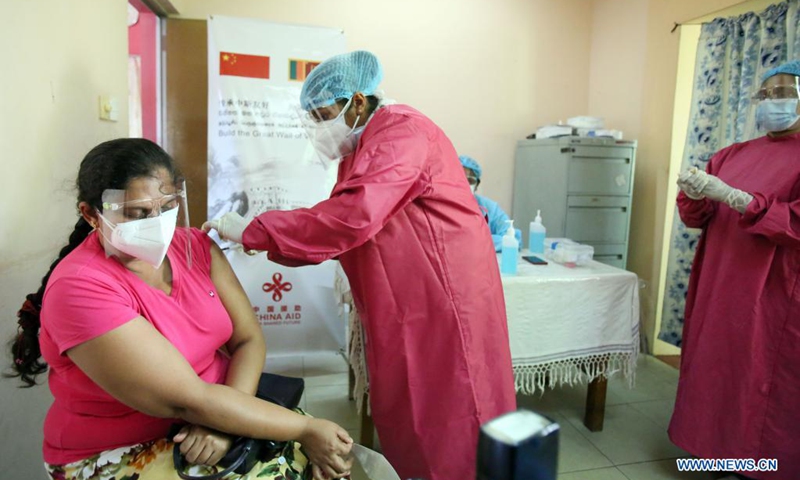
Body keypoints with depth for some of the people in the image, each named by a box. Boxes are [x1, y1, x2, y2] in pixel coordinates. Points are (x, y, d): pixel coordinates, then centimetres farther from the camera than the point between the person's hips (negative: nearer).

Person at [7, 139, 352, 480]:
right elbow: (188, 400, -26)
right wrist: (307, 429, -23)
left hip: (209, 424, 5)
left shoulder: (194, 245, -3)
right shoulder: (81, 288, -22)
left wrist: (225, 420, -23)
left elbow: (249, 339, -6)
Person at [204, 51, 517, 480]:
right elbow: (341, 225, 13)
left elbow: (354, 216, -28)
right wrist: (267, 243, 0)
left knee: (445, 421, 2)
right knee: (406, 417, 14)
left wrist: (253, 232, -21)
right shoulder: (361, 150, 18)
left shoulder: (400, 131, -13)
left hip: (444, 296, -9)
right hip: (403, 304, 9)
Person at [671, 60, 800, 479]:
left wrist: (730, 195, -22)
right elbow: (697, 218, 11)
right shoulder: (732, 154, 13)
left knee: (762, 384, 3)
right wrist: (694, 195, -11)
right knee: (712, 371, 9)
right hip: (716, 286, 5)